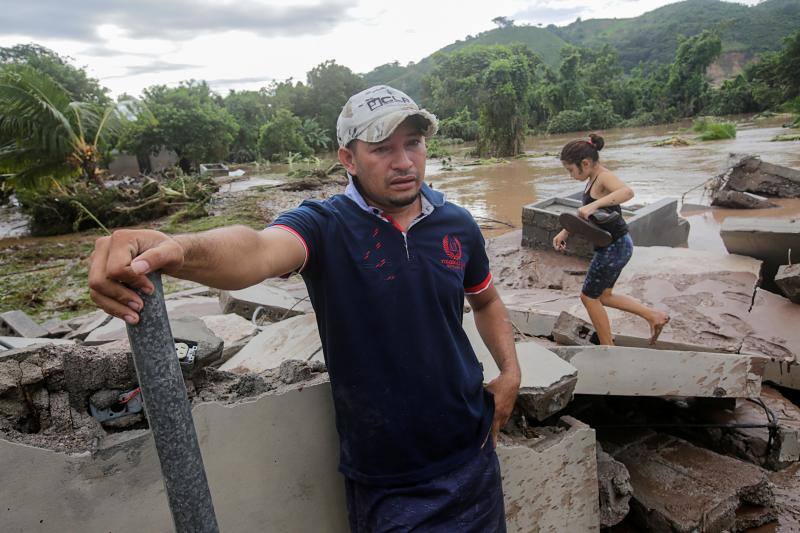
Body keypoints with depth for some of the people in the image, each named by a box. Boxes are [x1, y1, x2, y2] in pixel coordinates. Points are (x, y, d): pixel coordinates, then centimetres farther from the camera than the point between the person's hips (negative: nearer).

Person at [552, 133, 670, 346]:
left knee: (589, 297, 6)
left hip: (614, 247, -10)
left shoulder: (604, 177, -19)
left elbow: (627, 191, -42)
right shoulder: (593, 179, 9)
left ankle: (608, 348, 19)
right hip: (614, 246, 10)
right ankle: (654, 316, 26)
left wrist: (594, 205, -50)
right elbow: (583, 214, 19)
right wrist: (564, 232, 11)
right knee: (602, 296, 22)